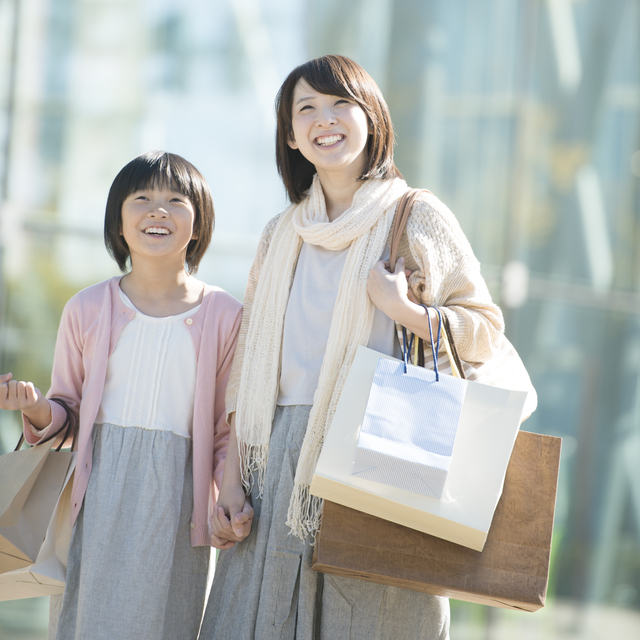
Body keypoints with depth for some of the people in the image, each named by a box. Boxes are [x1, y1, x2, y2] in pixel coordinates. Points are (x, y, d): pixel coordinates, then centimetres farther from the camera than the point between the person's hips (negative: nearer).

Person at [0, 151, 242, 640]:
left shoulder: (223, 316, 1)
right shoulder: (88, 310, 4)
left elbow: (229, 427, 6)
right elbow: (67, 411, 11)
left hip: (176, 499, -1)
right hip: (99, 497, 1)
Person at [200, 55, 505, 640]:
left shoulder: (418, 218, 3)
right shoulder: (281, 236, 16)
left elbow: (488, 330, 2)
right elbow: (248, 368, 14)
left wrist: (409, 313, -16)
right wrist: (232, 481, 4)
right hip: (282, 465, 4)